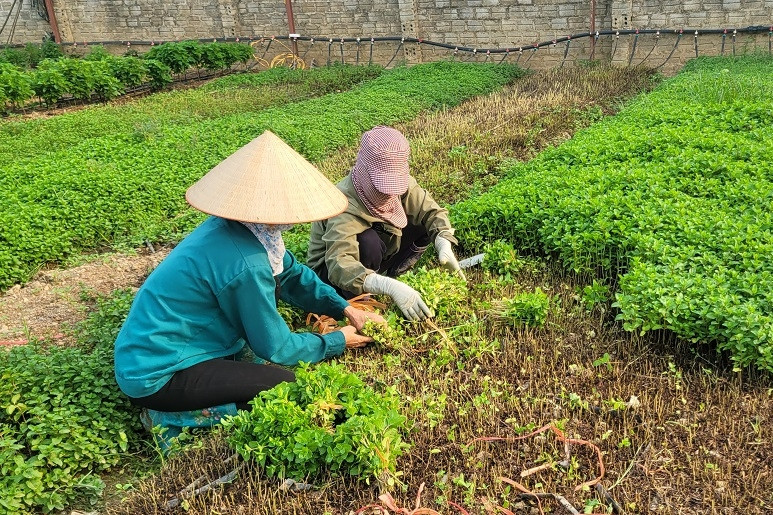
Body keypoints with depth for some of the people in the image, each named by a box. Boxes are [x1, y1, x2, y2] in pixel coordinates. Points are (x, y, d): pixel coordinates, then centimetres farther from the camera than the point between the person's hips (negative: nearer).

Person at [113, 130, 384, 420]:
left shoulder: (232, 227, -4)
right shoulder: (245, 265, -29)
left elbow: (293, 274, 12)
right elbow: (275, 349, -15)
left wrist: (344, 309, 4)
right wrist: (337, 341, -1)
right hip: (154, 378, -9)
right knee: (285, 385, -11)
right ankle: (177, 416, -4)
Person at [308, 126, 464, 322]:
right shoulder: (345, 204, -37)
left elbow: (430, 210, -13)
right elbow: (339, 266, -47)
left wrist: (444, 247, -34)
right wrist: (390, 287, -61)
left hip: (377, 257, 6)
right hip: (329, 272, -6)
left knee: (424, 226, -13)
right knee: (368, 241, -37)